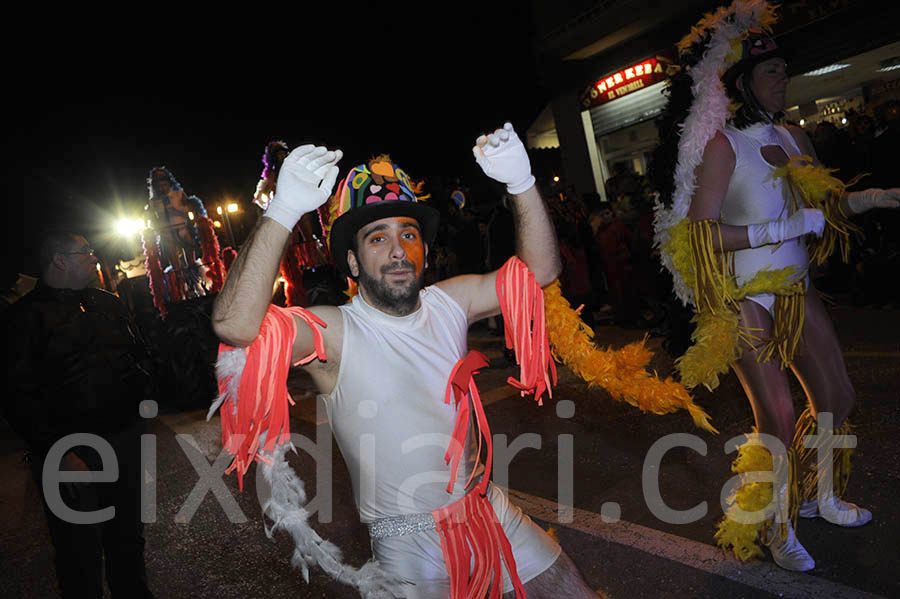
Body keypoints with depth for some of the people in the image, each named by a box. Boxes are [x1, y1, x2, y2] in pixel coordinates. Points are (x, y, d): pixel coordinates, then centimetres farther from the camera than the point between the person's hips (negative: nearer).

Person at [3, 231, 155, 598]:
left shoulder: (108, 303, 13)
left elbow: (139, 353, 22)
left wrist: (142, 396, 8)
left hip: (125, 439, 6)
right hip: (70, 449, -5)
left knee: (128, 534, 18)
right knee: (81, 551, 4)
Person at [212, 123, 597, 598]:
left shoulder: (448, 304, -3)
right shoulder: (335, 334, -18)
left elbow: (539, 269, -3)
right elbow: (235, 323, -34)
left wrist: (521, 184, -17)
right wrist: (283, 212, -42)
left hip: (491, 512, 5)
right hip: (411, 544, -4)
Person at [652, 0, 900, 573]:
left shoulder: (795, 138, 9)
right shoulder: (723, 146, -12)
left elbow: (825, 203, 22)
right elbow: (701, 233, -21)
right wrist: (787, 228, -21)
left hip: (796, 289, 8)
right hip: (747, 298, -7)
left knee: (838, 397, 15)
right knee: (778, 417, -5)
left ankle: (821, 495, 40)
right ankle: (778, 528, 20)